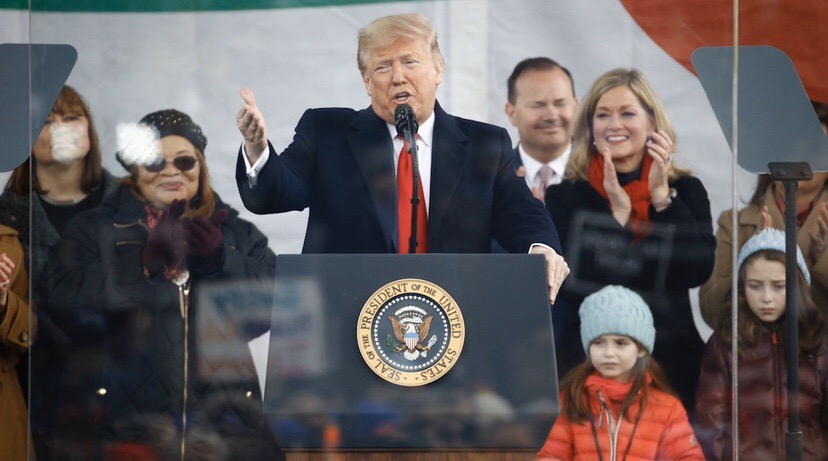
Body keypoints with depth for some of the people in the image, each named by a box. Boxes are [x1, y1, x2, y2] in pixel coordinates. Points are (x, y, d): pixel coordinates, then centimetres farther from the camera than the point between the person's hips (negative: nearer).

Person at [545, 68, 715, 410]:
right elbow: (570, 285, -11)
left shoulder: (685, 190, 6)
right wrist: (618, 214, -15)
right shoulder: (565, 196, 1)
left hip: (671, 357, 1)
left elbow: (698, 270, -8)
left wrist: (662, 197, -12)